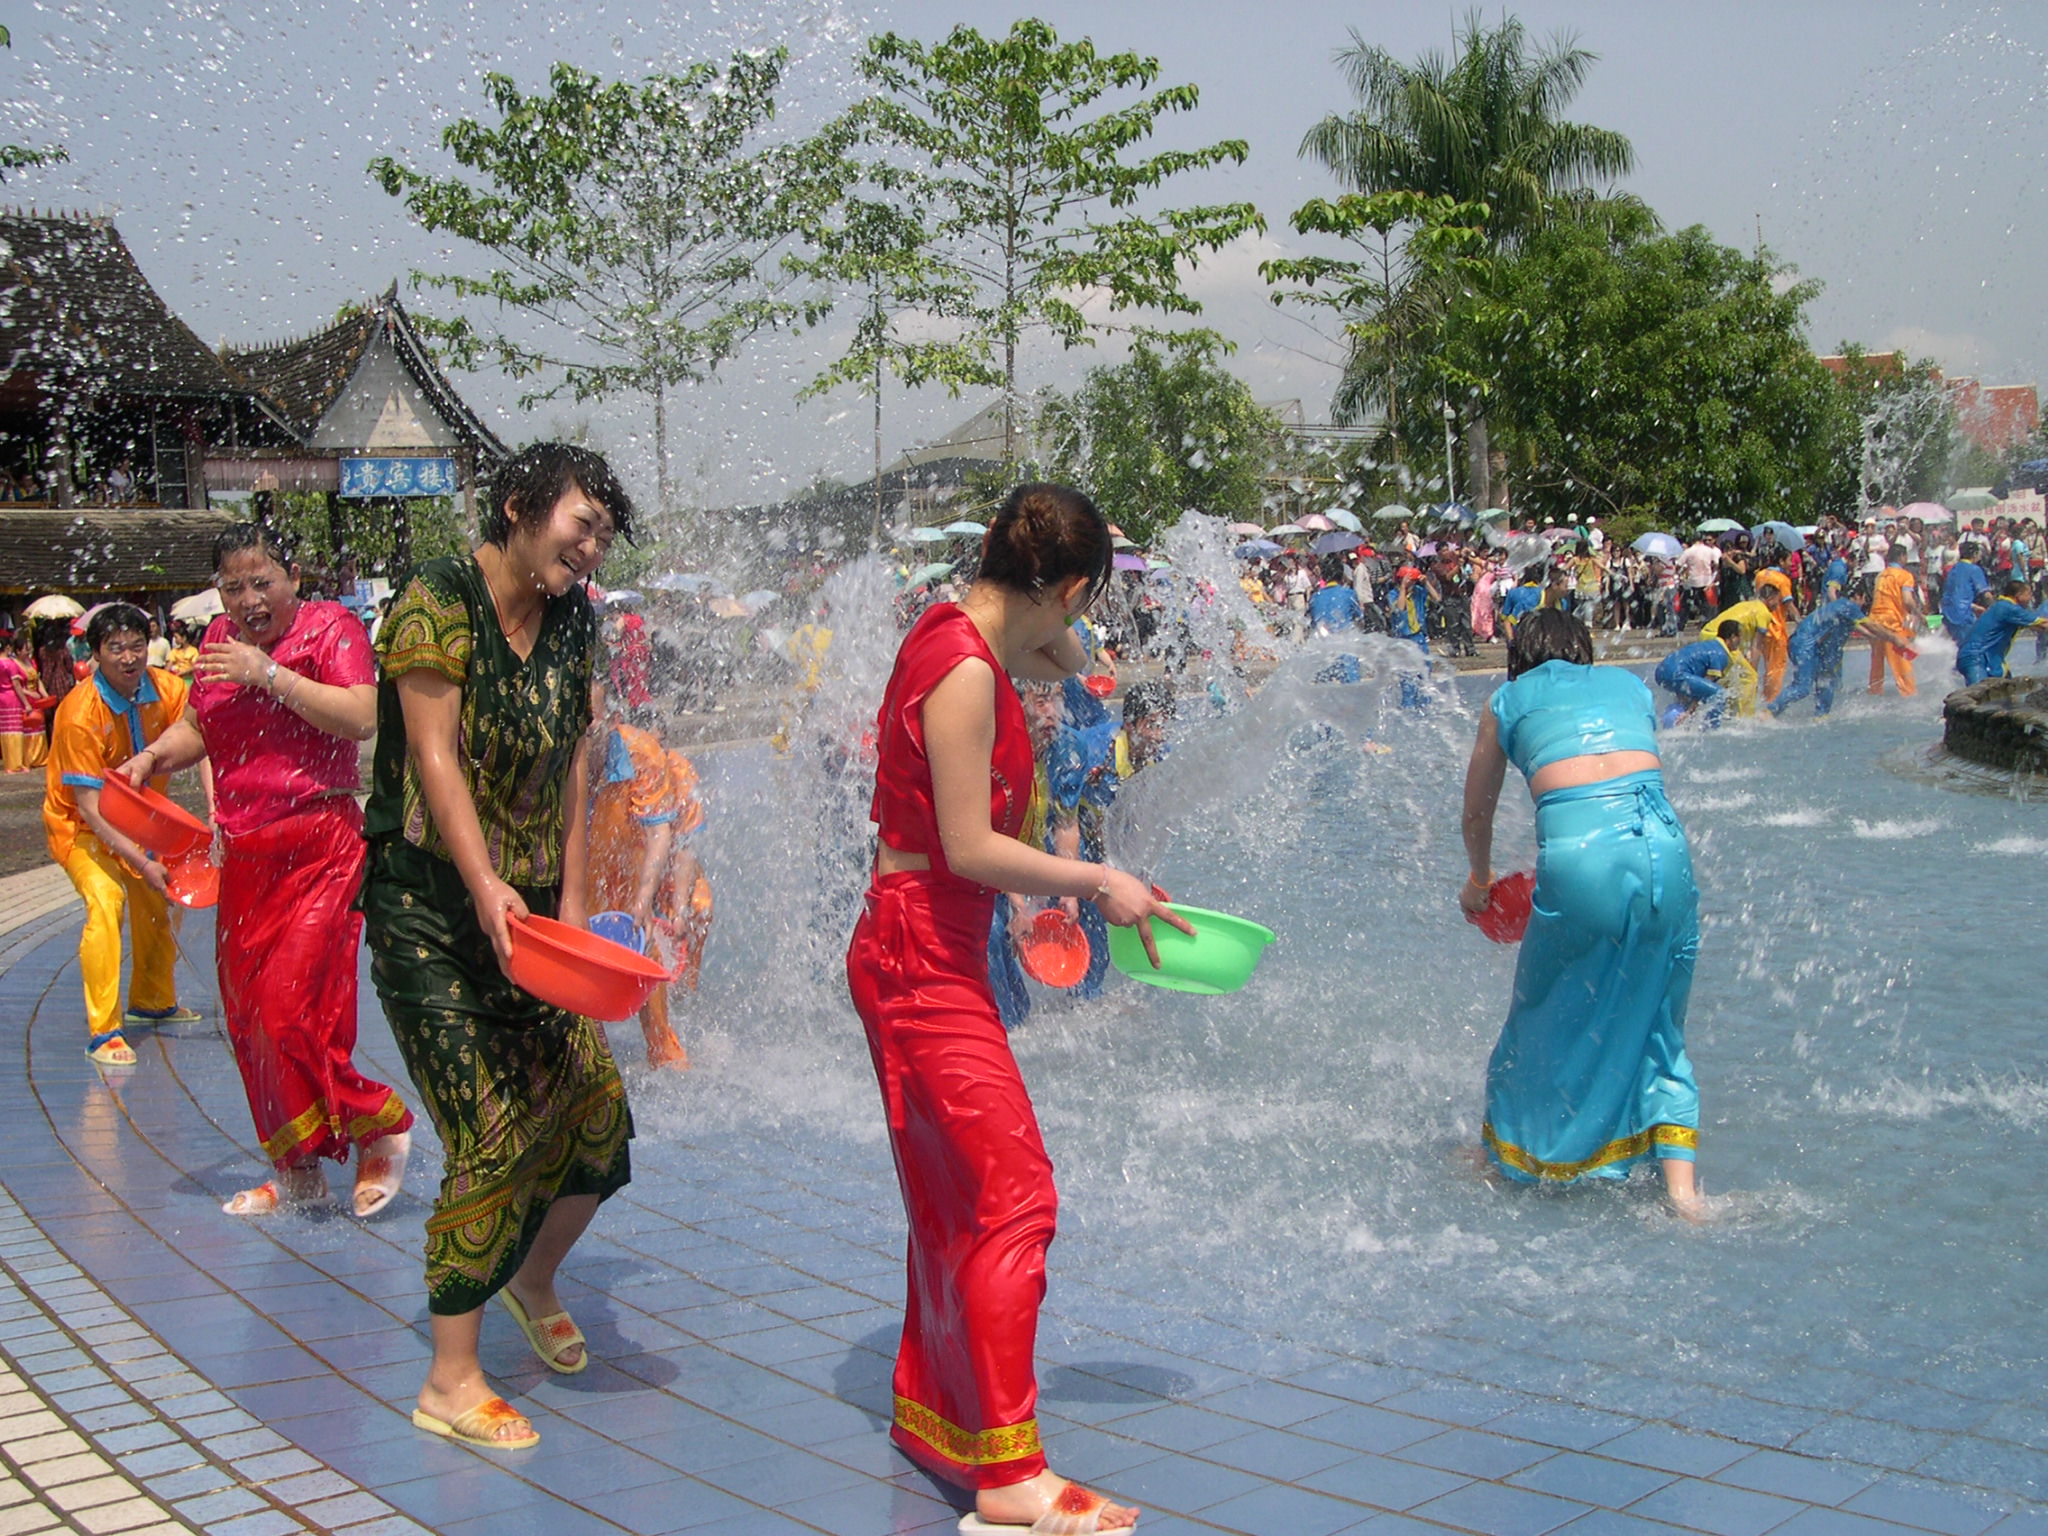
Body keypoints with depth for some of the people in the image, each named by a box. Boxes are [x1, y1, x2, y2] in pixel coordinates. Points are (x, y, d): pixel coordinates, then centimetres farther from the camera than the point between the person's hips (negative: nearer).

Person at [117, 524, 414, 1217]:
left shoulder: (330, 627, -3)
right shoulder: (218, 639, 15)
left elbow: (361, 718, -18)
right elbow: (196, 727, 25)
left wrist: (269, 674, -18)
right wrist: (152, 756, 4)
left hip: (321, 852, -7)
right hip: (243, 854, 7)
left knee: (292, 1011, -13)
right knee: (246, 1017, 8)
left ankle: (380, 1127, 9)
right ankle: (296, 1175, 20)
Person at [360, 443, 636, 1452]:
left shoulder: (572, 621, 9)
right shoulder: (438, 601, -11)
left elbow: (575, 761, 8)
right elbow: (435, 757, -18)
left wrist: (571, 899, 1)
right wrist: (486, 887, -27)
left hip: (528, 906, 7)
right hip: (431, 909, -7)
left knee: (595, 1103, 4)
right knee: (492, 1136, -10)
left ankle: (534, 1283, 33)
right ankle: (450, 1381, 3)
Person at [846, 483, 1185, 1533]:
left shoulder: (960, 637, 8)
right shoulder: (965, 670, -21)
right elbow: (970, 847, -21)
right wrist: (1098, 882, -14)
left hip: (922, 960, 11)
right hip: (923, 963, -11)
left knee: (952, 1202, 19)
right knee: (1013, 1198, -8)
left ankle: (927, 1411, 34)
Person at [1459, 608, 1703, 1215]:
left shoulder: (1510, 699, 22)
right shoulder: (1629, 683, 27)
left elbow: (1477, 813, 32)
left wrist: (1479, 881, 50)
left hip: (1578, 851, -2)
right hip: (1662, 840, 2)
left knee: (1549, 1018, 18)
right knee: (1656, 1023, 18)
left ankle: (1520, 1159, 34)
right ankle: (1680, 1183, 9)